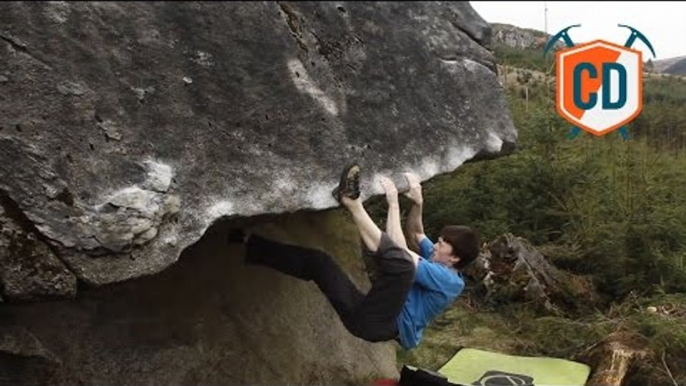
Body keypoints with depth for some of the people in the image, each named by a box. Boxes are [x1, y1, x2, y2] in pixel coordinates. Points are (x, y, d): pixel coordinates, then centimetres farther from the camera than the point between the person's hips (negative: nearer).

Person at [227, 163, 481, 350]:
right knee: (316, 261, 8)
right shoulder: (437, 261, 17)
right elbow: (416, 233, 26)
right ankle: (250, 242, 13)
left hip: (381, 324, -9)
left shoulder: (449, 281, -11)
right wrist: (418, 203, 7)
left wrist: (393, 204, -18)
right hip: (367, 316, 9)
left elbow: (401, 252, -21)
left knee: (400, 262, -36)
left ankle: (351, 201, -32)